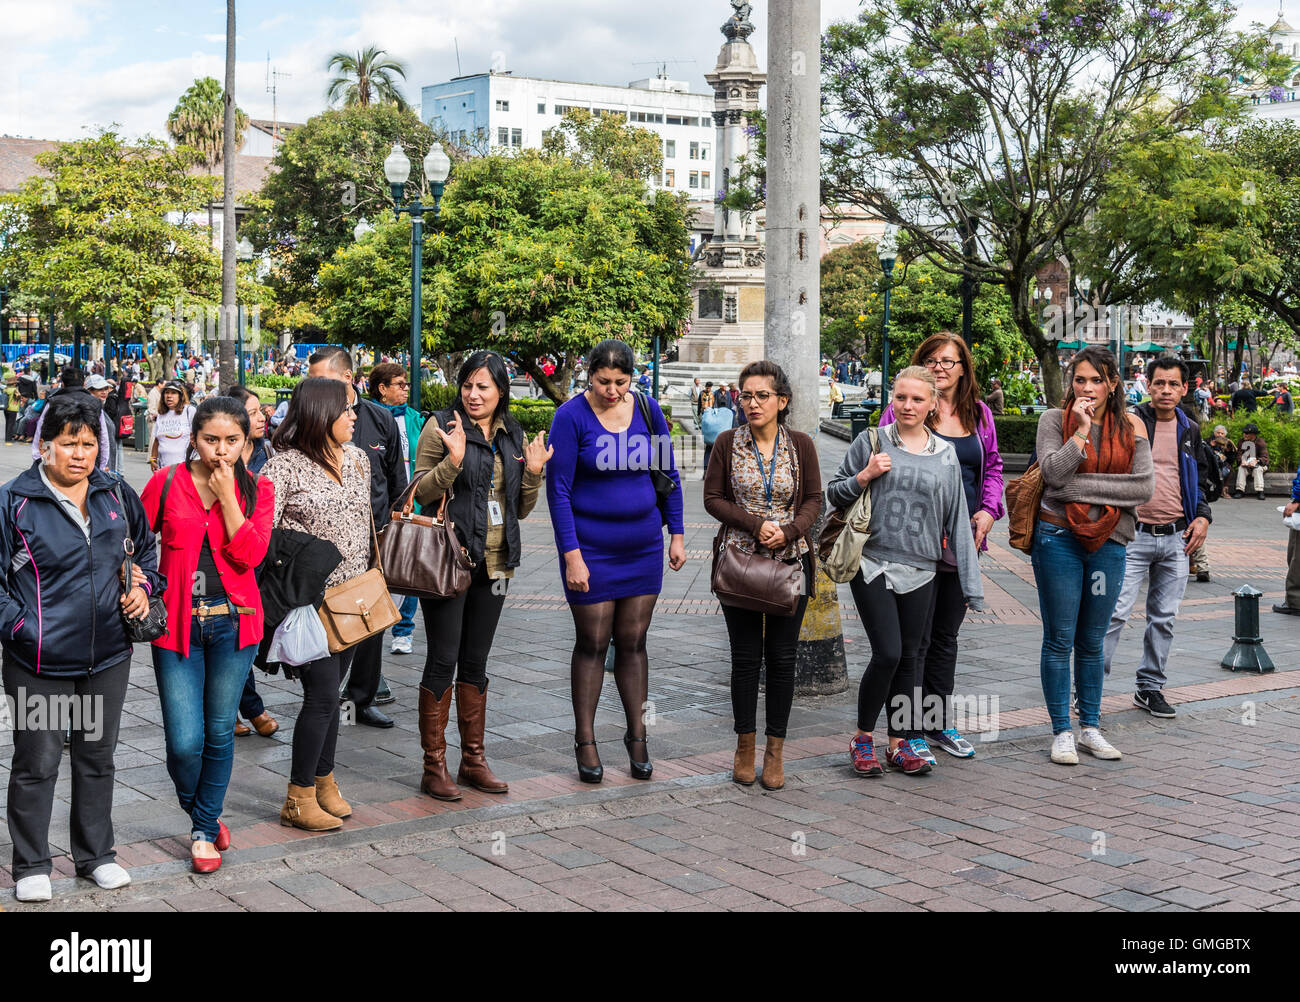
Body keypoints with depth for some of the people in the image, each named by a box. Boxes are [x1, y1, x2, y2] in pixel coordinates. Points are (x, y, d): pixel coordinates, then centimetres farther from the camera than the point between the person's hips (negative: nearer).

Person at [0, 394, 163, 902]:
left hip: (108, 655, 4)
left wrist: (144, 583, 4)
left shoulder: (117, 494, 5)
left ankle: (96, 854, 30)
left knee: (97, 757, 16)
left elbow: (147, 548, 21)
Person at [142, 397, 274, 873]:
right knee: (185, 741, -5)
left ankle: (205, 828, 28)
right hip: (178, 624, -1)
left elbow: (250, 555, -13)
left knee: (219, 732, 9)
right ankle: (195, 811, 27)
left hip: (233, 622, 1)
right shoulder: (167, 483, -2)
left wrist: (226, 495, -15)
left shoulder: (257, 490, 0)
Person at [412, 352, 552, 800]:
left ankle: (473, 760, 21)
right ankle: (434, 766, 5)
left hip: (493, 563, 5)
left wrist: (532, 474, -5)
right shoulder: (442, 426, -4)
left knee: (476, 662, 13)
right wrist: (453, 460, -25)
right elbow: (421, 493, -10)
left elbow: (521, 510, 13)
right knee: (443, 661, -2)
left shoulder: (514, 437, 11)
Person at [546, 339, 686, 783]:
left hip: (643, 546, 3)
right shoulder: (571, 416, -11)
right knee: (593, 643, 3)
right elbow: (559, 489, -11)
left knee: (632, 642, 9)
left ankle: (636, 736, 21)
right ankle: (585, 741, 16)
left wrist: (676, 534, 7)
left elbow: (668, 473, 11)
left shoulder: (647, 409, 1)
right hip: (590, 547, -3)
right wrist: (571, 555, -15)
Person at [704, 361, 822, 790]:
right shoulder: (728, 443, 0)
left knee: (782, 657, 4)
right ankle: (745, 746, 17)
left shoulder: (801, 444, 2)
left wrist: (788, 531, -15)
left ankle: (775, 749, 14)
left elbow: (814, 500, 4)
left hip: (790, 561, 0)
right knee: (745, 657, 3)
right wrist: (755, 525, -14)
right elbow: (713, 498, -1)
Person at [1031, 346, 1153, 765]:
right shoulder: (1055, 419, 0)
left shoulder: (1131, 426, 6)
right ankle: (1061, 732, 8)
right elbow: (1052, 471, -15)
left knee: (1093, 641, 11)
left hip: (1108, 542, 2)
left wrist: (1083, 486, -10)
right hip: (1059, 538, -2)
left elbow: (1145, 486, -5)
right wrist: (1082, 431, -15)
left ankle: (1090, 728, 21)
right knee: (1059, 639, 1)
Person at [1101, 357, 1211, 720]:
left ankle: (1150, 687, 21)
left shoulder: (1189, 430, 12)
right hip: (1133, 536, -5)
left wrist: (1203, 515, 7)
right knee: (1114, 612, -10)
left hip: (1176, 539, 5)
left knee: (1164, 617, 10)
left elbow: (1201, 478, 21)